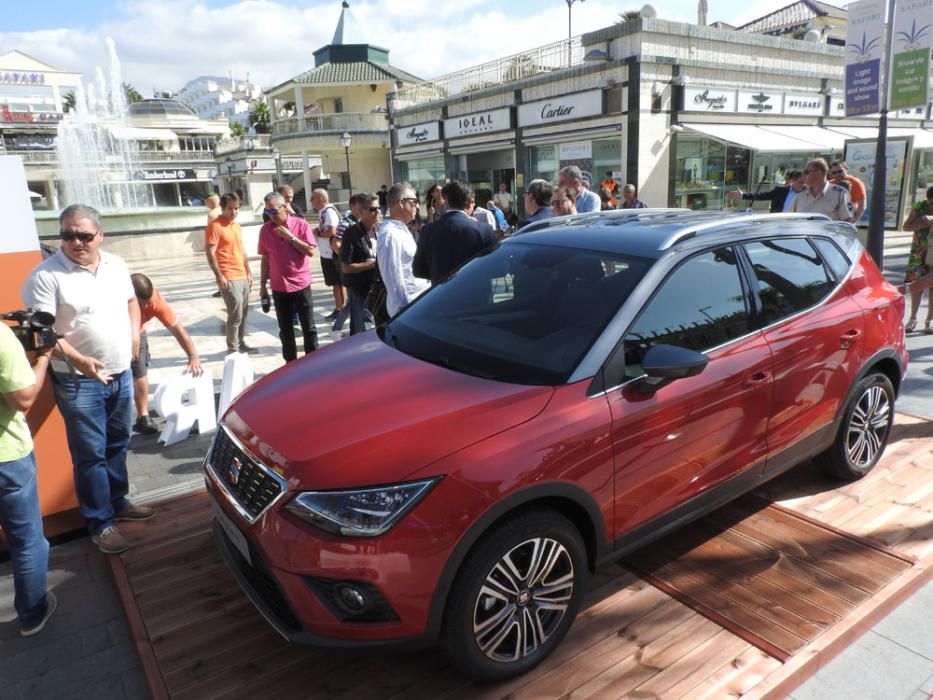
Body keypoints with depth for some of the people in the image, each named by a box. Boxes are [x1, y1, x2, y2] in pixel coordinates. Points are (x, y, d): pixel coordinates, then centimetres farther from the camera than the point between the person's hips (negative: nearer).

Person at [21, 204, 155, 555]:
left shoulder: (116, 265, 5)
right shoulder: (46, 275, -14)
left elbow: (131, 302, 20)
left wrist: (134, 334, 4)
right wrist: (79, 361, -27)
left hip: (121, 374, 6)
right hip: (79, 382, -6)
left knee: (117, 445, 18)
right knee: (91, 454, 1)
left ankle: (118, 502, 35)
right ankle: (100, 523, 14)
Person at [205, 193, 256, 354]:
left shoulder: (236, 225, 15)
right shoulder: (215, 226, -10)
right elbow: (210, 253, -14)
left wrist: (248, 271, 19)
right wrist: (219, 276, -19)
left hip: (243, 277, 8)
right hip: (229, 279, -8)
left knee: (243, 313, 13)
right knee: (235, 315, -7)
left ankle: (241, 343, 24)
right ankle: (232, 349, 4)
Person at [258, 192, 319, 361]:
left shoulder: (301, 224, -5)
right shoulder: (265, 229, 2)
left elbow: (311, 251, -10)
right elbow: (265, 259, 8)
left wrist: (290, 237, -16)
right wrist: (263, 284, 8)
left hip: (301, 285, -2)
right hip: (279, 288, 2)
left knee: (309, 328, 6)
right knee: (285, 330, 9)